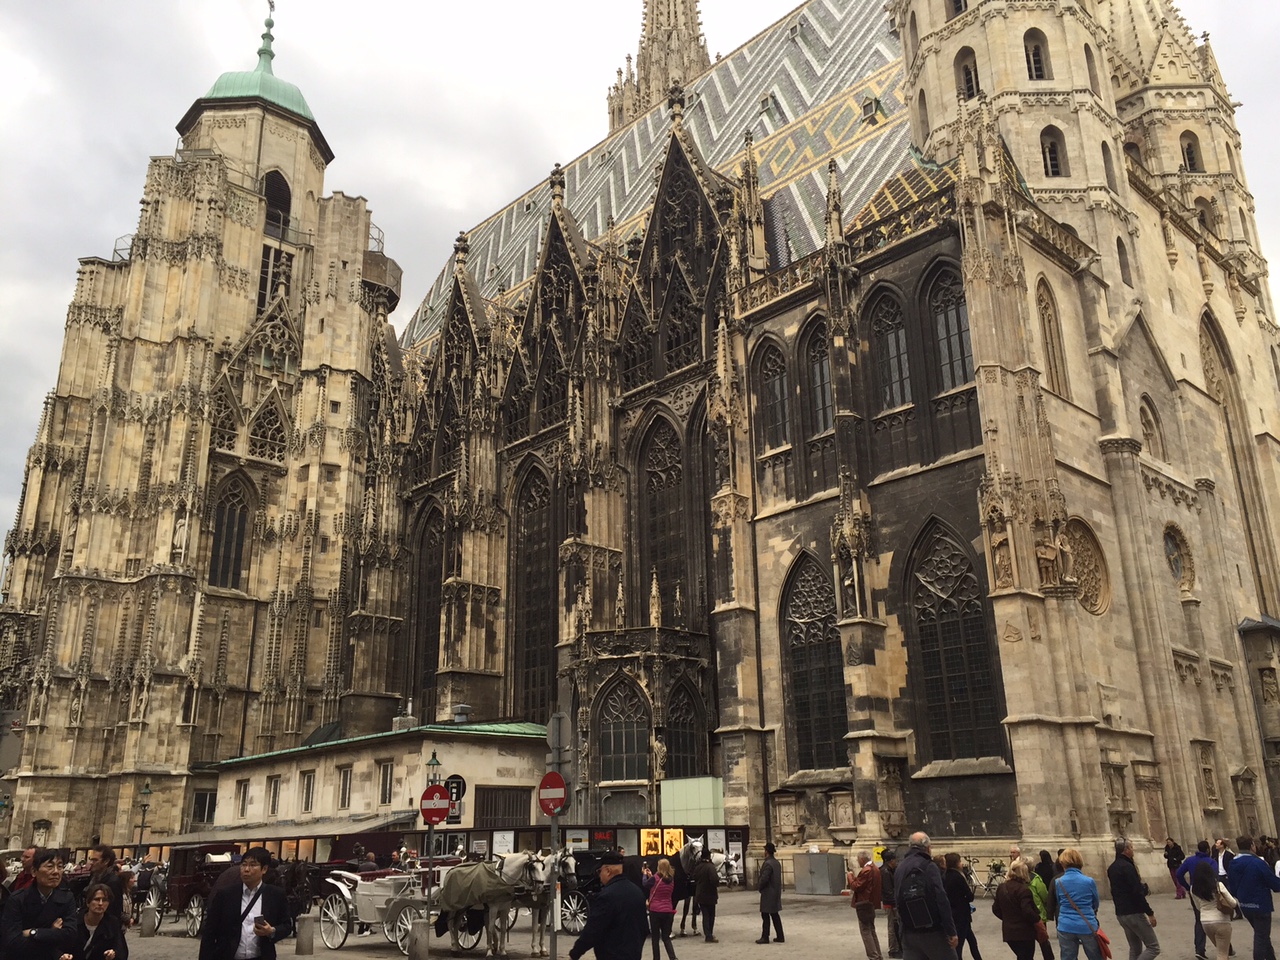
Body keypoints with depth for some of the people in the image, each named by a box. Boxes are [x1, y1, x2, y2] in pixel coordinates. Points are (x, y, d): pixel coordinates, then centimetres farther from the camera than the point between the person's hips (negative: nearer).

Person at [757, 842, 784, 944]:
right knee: (775, 915, 14)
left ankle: (765, 937, 4)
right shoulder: (777, 863, 9)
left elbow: (764, 879, -24)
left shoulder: (768, 864, -20)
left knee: (765, 915, -1)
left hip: (768, 894, -9)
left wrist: (758, 884, -4)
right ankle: (779, 936, 16)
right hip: (776, 893, 9)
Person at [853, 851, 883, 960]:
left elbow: (856, 886, -19)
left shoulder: (866, 871, -20)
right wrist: (855, 878, 9)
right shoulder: (875, 869, 12)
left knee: (865, 931, -4)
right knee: (871, 930, 17)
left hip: (864, 903, -10)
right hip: (872, 903, 10)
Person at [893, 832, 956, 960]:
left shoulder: (899, 870, 10)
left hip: (909, 933, 6)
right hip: (933, 931, -6)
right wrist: (951, 931, -16)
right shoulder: (928, 866, -11)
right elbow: (941, 900, -18)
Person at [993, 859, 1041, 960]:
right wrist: (1037, 920, -7)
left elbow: (996, 909, 11)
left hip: (1008, 932, 7)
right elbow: (1027, 911, -24)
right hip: (1024, 933, -7)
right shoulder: (1023, 889, -17)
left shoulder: (1001, 888, 7)